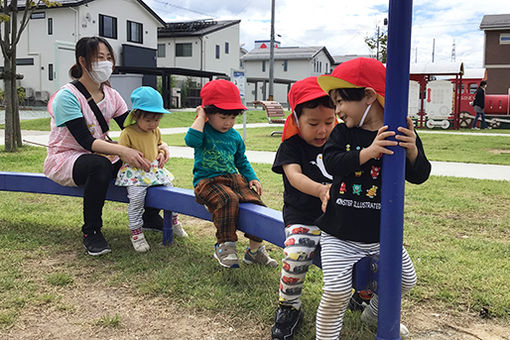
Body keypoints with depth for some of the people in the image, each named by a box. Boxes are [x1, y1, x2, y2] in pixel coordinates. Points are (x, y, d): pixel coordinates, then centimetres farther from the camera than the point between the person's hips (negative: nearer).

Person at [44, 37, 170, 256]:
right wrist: (122, 151, -43)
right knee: (99, 164, -39)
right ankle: (91, 232, -22)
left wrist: (159, 144, -22)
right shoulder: (67, 96, -18)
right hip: (64, 159, -6)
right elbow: (85, 140, -28)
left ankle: (150, 215, 7)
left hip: (100, 154, 6)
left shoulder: (111, 95, 2)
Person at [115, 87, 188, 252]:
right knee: (137, 196, -26)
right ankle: (135, 232, -13)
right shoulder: (127, 133, -13)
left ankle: (174, 220, 27)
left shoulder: (156, 131, 7)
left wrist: (161, 153, 6)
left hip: (154, 169, 7)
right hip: (135, 172, -6)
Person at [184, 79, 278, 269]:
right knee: (228, 200, -35)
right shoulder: (203, 131, -3)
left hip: (234, 179, 6)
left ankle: (255, 249, -1)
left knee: (255, 202, -15)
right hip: (207, 181, -5)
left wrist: (252, 178, 11)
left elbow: (241, 161, 26)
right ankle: (225, 245, -21)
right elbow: (191, 140, -28)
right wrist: (200, 117, -16)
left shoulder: (234, 136, 14)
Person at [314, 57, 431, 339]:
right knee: (338, 289, -13)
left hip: (382, 234, 2)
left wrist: (412, 151, -27)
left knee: (406, 280, 15)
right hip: (340, 234, -2)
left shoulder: (401, 133, -5)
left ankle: (375, 315, 42)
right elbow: (331, 162, -20)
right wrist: (368, 152, -33)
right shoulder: (343, 132, -3)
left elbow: (419, 176, -7)